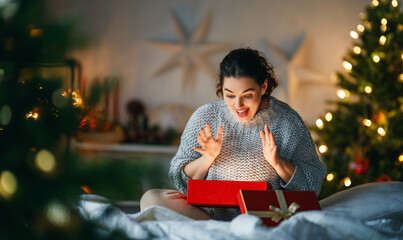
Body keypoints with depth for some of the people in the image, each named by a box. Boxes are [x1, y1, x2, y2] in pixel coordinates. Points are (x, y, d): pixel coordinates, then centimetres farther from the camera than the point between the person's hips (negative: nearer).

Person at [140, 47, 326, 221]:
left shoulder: (287, 122, 0)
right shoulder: (205, 117, 4)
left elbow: (311, 186, 2)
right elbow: (181, 180, 9)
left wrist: (277, 162, -14)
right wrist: (208, 158, -9)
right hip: (210, 210, 3)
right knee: (151, 198, -20)